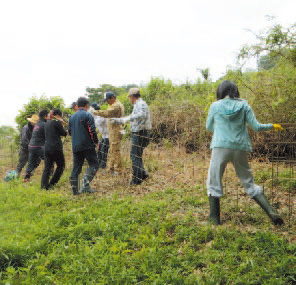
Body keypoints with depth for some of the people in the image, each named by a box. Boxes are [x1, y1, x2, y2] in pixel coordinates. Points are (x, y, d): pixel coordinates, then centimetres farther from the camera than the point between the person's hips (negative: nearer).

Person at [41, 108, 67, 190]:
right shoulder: (57, 122, -8)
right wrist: (61, 125, 14)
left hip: (46, 148, 7)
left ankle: (44, 185, 1)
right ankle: (52, 183, 5)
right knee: (60, 165, 9)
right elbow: (64, 133, -3)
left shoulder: (47, 123, 15)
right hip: (55, 148, -7)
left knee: (47, 168, 7)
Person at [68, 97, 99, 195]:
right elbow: (92, 131, -12)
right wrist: (96, 141, -1)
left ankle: (74, 190, 11)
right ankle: (85, 185, -15)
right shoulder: (87, 115, -6)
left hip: (75, 147, 7)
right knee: (94, 165, 0)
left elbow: (70, 132, 20)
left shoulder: (72, 117, 14)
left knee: (76, 168, 10)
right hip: (87, 145, -7)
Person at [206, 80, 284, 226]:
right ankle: (271, 212, 7)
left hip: (221, 147, -2)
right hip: (240, 148, 2)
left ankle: (214, 219, 8)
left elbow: (209, 127, 14)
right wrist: (272, 126, 20)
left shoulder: (215, 106, 2)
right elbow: (256, 127, 2)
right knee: (249, 182, 14)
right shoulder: (243, 105, 4)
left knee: (214, 183, 9)